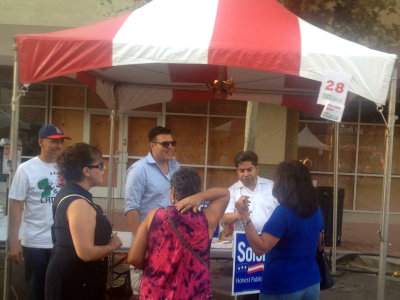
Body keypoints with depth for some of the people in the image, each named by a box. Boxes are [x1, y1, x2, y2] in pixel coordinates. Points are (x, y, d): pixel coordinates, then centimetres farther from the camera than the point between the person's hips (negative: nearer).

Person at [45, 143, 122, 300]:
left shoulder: (67, 194, 8)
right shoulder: (79, 203, -24)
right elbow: (86, 253, -29)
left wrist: (106, 240, 12)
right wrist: (112, 245, -12)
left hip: (69, 276, 10)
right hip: (76, 281, -10)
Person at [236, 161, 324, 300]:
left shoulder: (283, 212, -20)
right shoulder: (316, 210, 2)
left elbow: (260, 248, -26)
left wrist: (244, 215, -27)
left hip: (283, 287, -7)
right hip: (312, 283, 7)